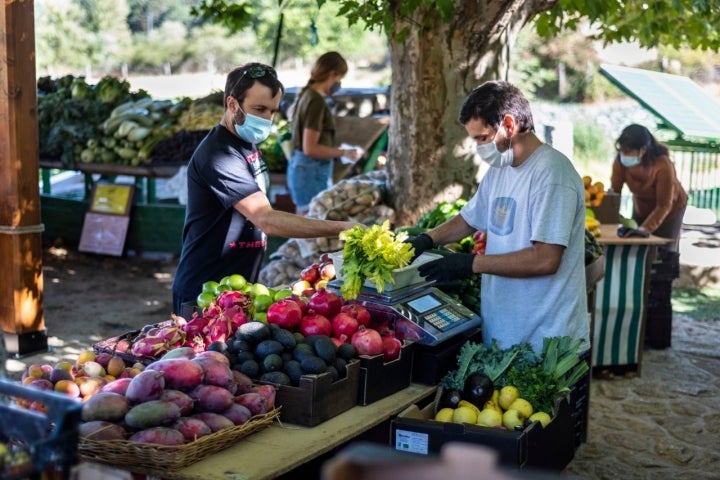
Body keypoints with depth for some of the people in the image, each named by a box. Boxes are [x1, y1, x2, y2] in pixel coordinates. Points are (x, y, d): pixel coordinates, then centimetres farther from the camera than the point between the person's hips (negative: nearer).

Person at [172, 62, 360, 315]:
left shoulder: (246, 143, 7)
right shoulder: (218, 155, -23)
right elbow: (266, 220, -32)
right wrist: (340, 228, -33)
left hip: (239, 285, 9)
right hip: (205, 293, -9)